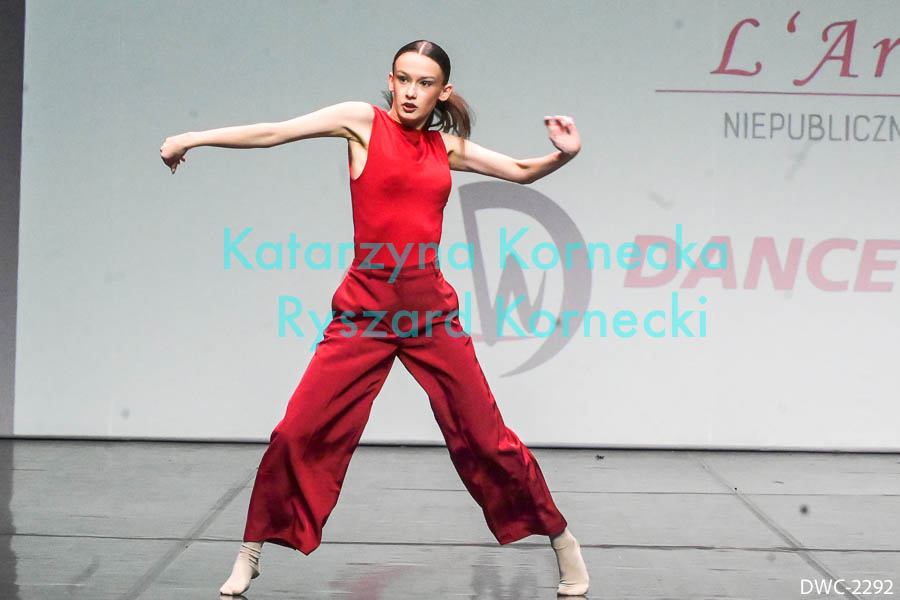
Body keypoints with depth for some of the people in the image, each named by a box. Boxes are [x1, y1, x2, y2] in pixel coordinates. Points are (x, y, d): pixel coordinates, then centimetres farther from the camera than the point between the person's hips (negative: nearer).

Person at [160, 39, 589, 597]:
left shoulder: (447, 147, 11)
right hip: (365, 307, -2)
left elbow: (522, 171, 20)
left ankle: (563, 542, 23)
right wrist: (192, 137, -7)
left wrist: (564, 154, 1)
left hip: (430, 309, 2)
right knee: (299, 431, -5)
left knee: (487, 437, 6)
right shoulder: (363, 121, 1)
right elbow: (277, 131, -4)